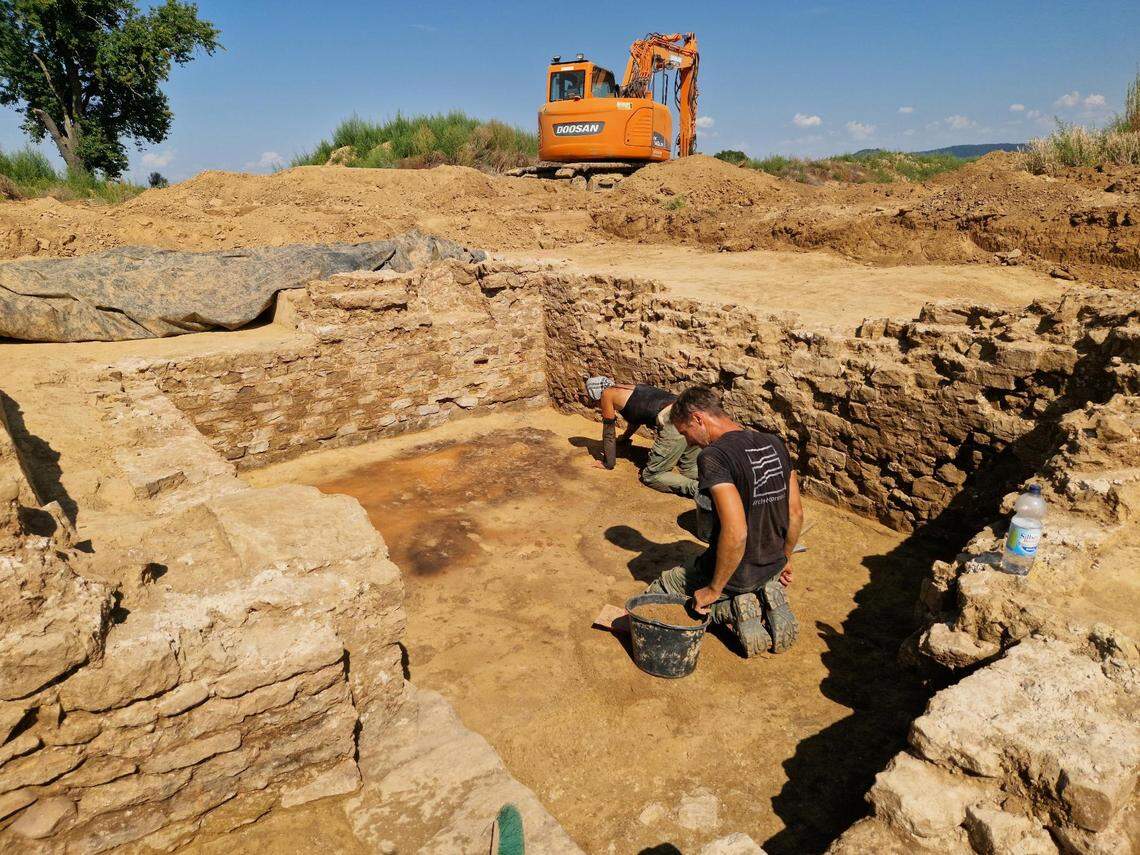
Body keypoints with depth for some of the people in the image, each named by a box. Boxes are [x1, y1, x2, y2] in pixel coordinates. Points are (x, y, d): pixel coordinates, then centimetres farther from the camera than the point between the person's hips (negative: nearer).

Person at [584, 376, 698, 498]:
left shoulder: (607, 394, 10)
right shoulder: (628, 387, 32)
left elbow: (608, 433, 16)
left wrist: (608, 463, 27)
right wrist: (623, 438, 66)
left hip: (672, 422, -8)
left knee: (650, 476, 2)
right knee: (689, 470, 21)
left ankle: (694, 487, -16)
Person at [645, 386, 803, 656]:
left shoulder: (713, 456, -25)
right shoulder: (775, 444, 0)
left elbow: (735, 533, -32)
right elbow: (797, 513, 7)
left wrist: (714, 589, -19)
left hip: (736, 575, -7)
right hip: (773, 568, 7)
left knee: (654, 595, 17)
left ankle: (733, 610, -1)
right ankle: (767, 598, 10)